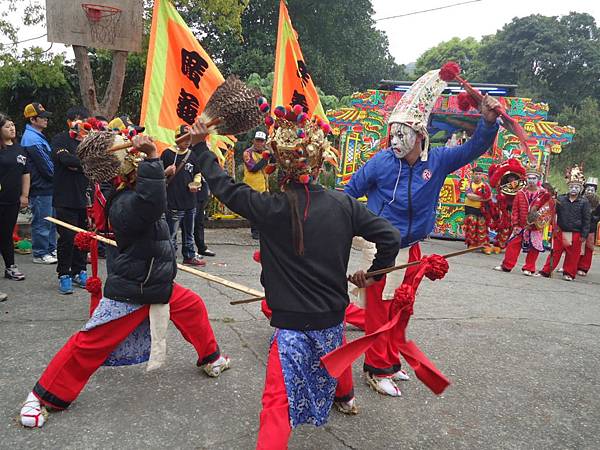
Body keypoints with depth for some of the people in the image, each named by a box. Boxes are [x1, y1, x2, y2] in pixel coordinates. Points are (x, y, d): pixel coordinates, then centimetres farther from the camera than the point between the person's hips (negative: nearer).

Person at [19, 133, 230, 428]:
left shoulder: (133, 195, 2)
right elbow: (152, 201, -49)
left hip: (157, 284, 10)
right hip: (129, 294, -10)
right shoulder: (124, 205, -29)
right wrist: (151, 158, -50)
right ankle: (41, 397, 17)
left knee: (193, 307, 19)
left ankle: (211, 359, 40)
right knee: (91, 344, -2)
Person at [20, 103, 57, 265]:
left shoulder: (38, 136, 16)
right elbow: (45, 166, -19)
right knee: (42, 222, -2)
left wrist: (55, 177, 10)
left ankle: (51, 249, 27)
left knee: (51, 219, 17)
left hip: (47, 186, 10)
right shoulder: (32, 139, -16)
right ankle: (40, 254, 8)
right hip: (40, 188, -10)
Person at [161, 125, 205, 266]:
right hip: (173, 203, -6)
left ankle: (190, 256, 28)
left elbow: (198, 174, 23)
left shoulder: (191, 155, 12)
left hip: (190, 201, 6)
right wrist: (166, 172, -20)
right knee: (171, 234, -3)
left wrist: (195, 183, 3)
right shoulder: (167, 154, -3)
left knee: (189, 233, 16)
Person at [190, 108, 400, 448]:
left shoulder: (271, 209, -16)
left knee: (279, 401, 0)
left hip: (293, 324, -6)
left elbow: (225, 187, -3)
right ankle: (345, 397, 65)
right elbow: (390, 237, -6)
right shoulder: (344, 205, -8)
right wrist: (373, 273, 11)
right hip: (334, 317, 6)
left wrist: (201, 146, 11)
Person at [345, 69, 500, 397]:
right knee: (378, 310, 1)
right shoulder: (381, 162, -12)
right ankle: (376, 369, 14)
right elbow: (349, 193, -2)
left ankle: (390, 361, 32)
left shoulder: (438, 160, -4)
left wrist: (488, 121, -20)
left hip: (411, 249, 5)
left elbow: (473, 149, -2)